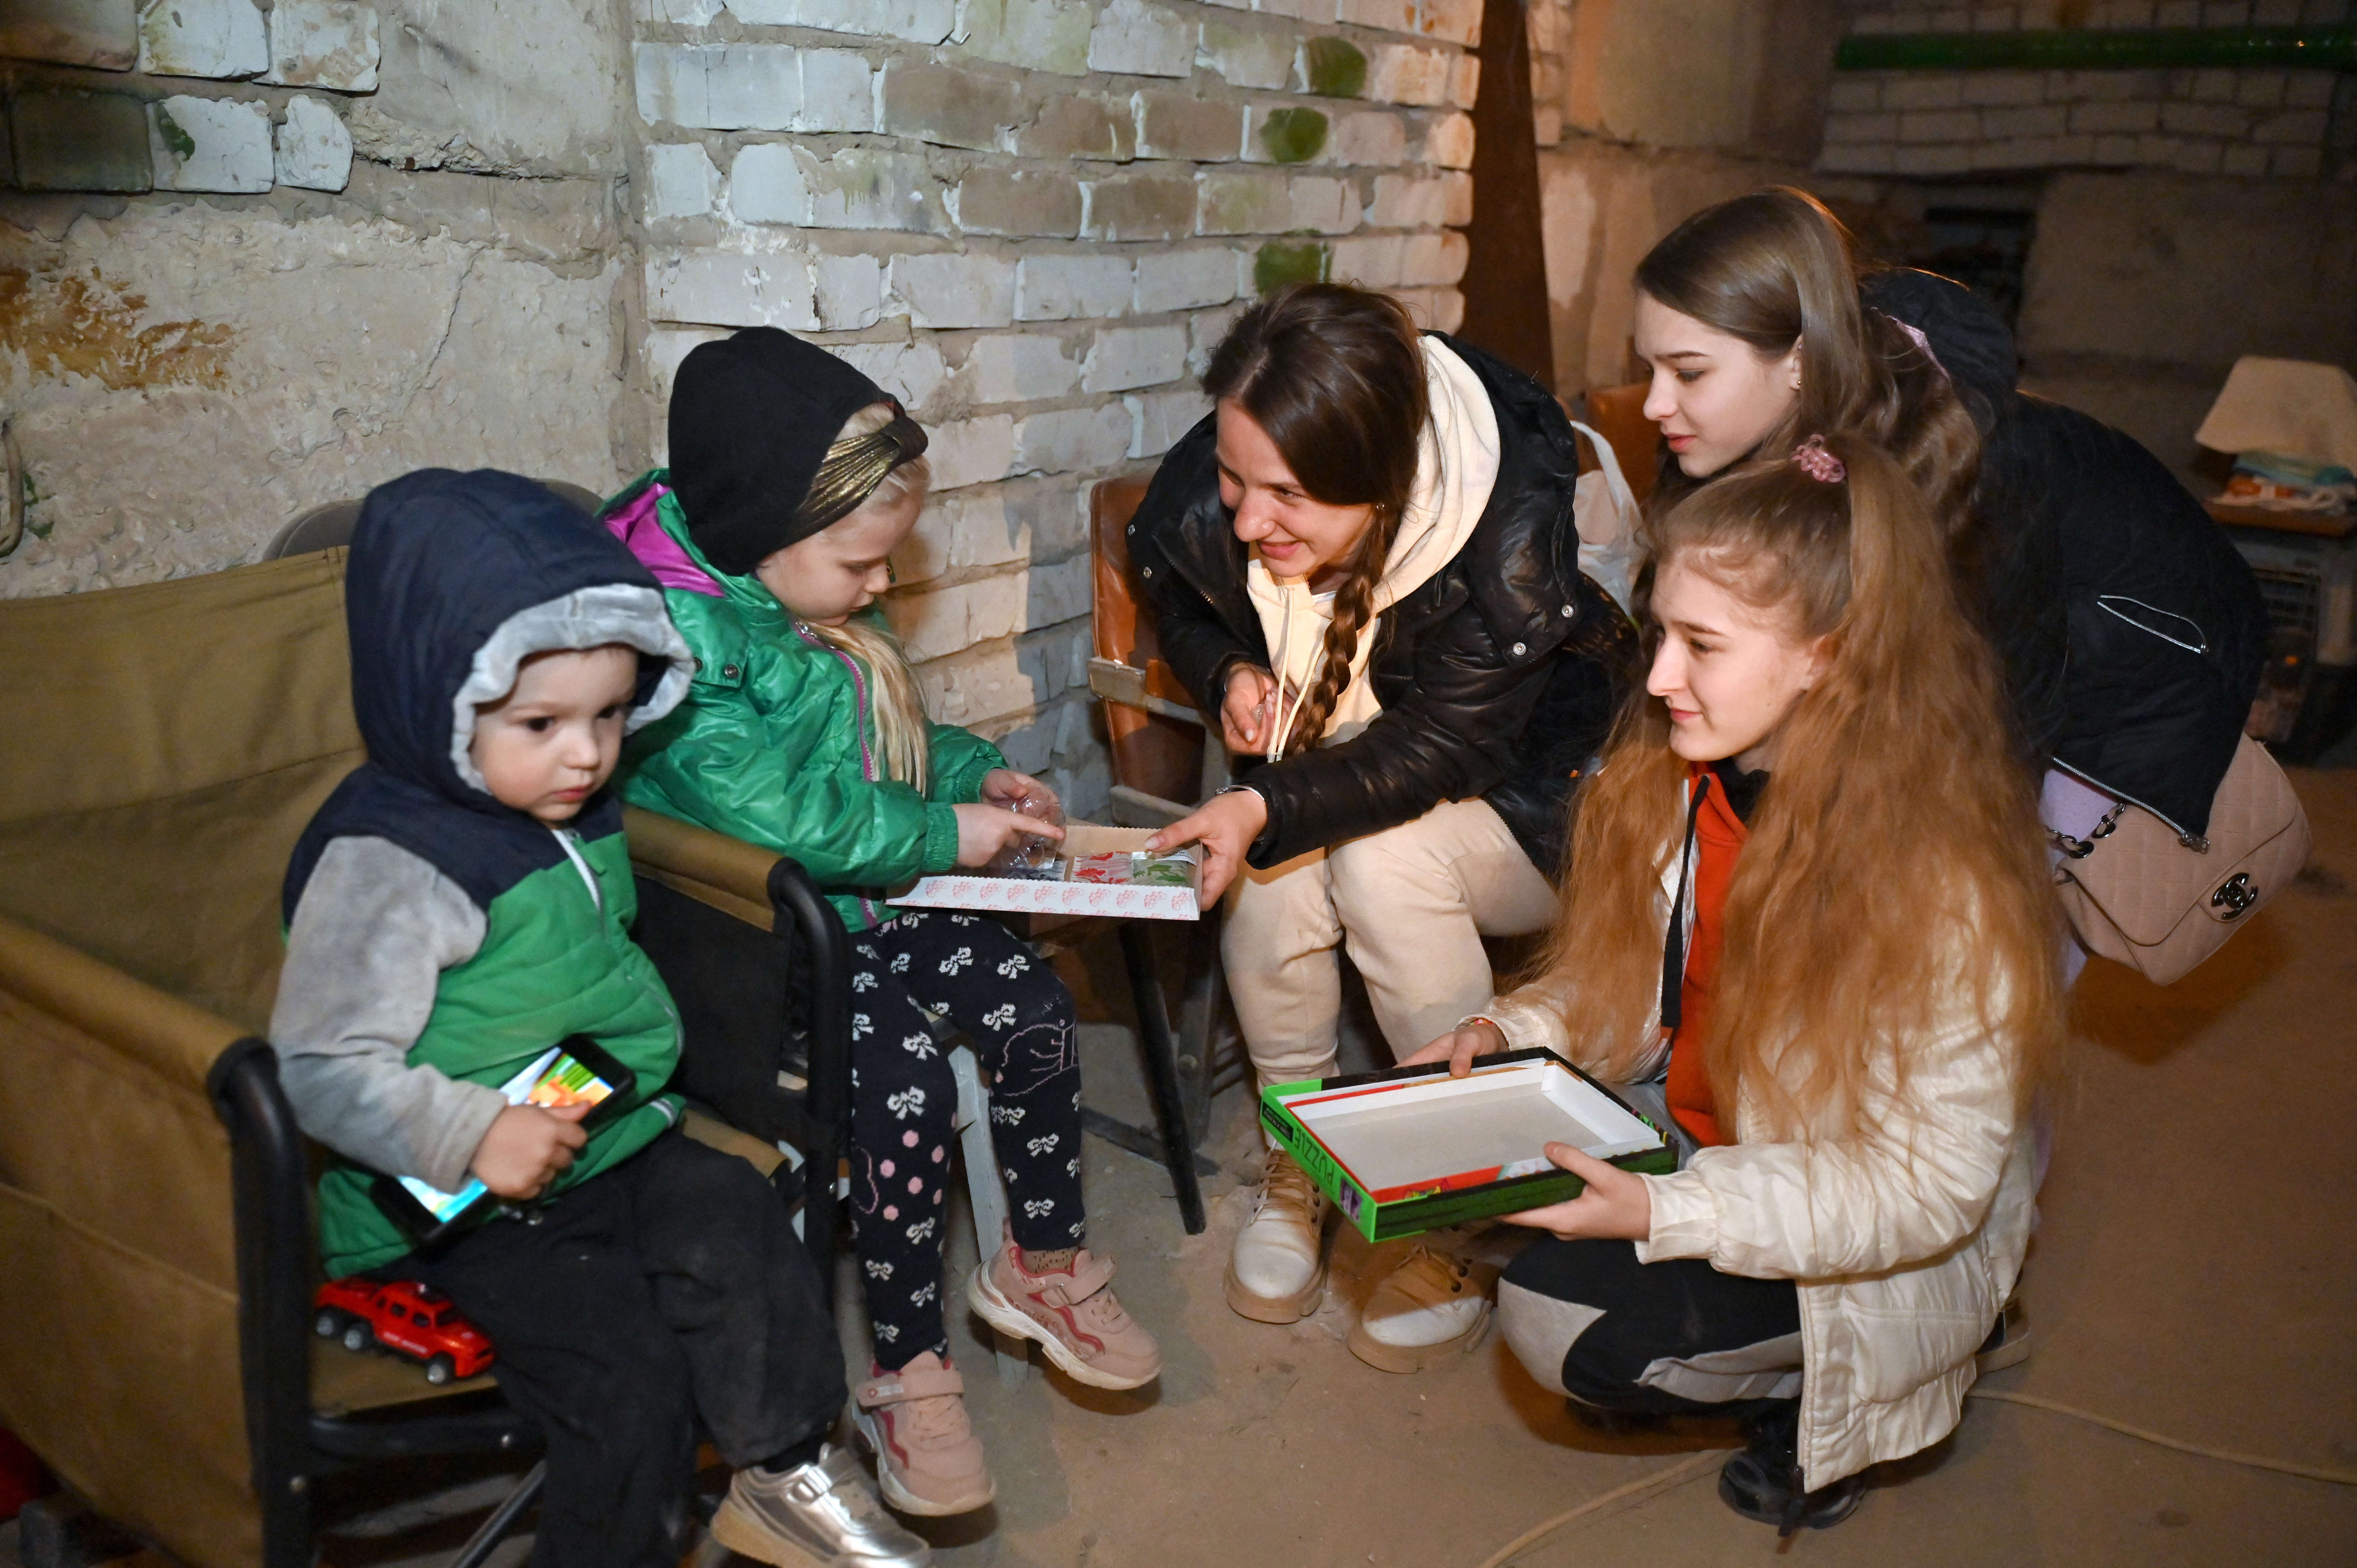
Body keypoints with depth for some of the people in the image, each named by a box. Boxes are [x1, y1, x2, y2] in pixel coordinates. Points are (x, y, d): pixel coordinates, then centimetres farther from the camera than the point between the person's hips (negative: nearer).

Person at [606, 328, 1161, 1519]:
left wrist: (978, 775, 6)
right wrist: (945, 835, -18)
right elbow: (775, 810, -27)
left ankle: (1041, 1263, 17)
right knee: (908, 1083, -23)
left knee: (1035, 1008, -4)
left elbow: (887, 738, 22)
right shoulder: (677, 630, -22)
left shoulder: (800, 606, 7)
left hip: (863, 890, 8)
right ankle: (907, 1372, -3)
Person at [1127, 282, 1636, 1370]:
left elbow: (1443, 748, -27)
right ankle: (1295, 1161, -2)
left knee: (1381, 862, -33)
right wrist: (1229, 672, -17)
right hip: (1338, 768, 4)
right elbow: (1176, 601, 5)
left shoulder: (1511, 540, -32)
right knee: (1269, 876, -28)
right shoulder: (1206, 505, -19)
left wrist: (1271, 807, -41)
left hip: (1520, 792, -3)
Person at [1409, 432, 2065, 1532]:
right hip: (1698, 1138, 7)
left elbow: (1931, 1188, -24)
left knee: (1560, 1321, -21)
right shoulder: (1672, 781, -8)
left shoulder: (1944, 883, -28)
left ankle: (1809, 1393, 5)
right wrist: (1509, 1037, -15)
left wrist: (1662, 1211, -32)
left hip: (1875, 1255, -6)